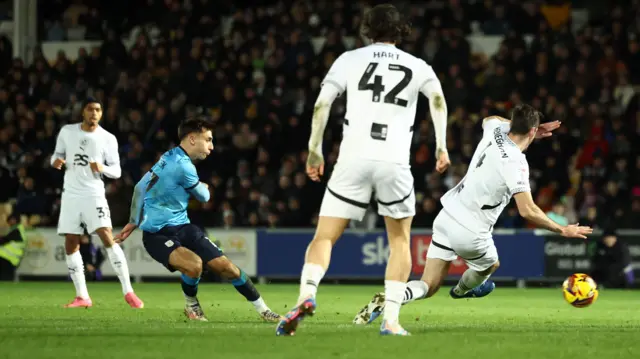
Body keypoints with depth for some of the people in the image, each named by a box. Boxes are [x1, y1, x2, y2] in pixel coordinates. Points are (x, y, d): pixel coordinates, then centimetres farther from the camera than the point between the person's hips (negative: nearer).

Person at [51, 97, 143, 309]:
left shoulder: (108, 139, -3)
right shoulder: (67, 132, 4)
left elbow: (116, 171, -1)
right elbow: (58, 154, 15)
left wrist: (102, 168, -23)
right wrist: (55, 161, -9)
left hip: (94, 194, -3)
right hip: (70, 194, 3)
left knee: (107, 238, -17)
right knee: (71, 244, 2)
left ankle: (128, 292, -17)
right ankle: (82, 296, 10)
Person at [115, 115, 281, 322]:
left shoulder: (170, 158, 9)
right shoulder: (183, 166, -21)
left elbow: (141, 187, 16)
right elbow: (204, 196, -3)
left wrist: (134, 222, 23)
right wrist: (204, 188, 21)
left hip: (181, 227, 9)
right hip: (158, 234, -9)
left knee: (224, 266, -1)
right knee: (194, 264, -34)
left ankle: (263, 310, 10)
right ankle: (191, 306, -3)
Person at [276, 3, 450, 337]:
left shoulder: (350, 59, 12)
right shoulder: (417, 66, 14)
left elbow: (322, 104, 3)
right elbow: (437, 97, -5)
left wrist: (315, 150, 10)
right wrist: (441, 145, -4)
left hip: (353, 159, 0)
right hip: (395, 161, 0)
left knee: (324, 238, 2)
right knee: (399, 241, 17)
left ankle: (307, 294, -27)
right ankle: (391, 319, 4)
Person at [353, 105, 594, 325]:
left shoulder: (495, 133, 1)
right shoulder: (516, 163, -20)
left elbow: (489, 119, 29)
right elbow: (527, 211, -24)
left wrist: (525, 128, 26)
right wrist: (562, 230, -13)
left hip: (447, 217, 6)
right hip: (470, 233, -6)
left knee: (429, 286, 8)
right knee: (490, 265, 29)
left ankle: (387, 299, -17)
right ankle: (462, 289, 56)